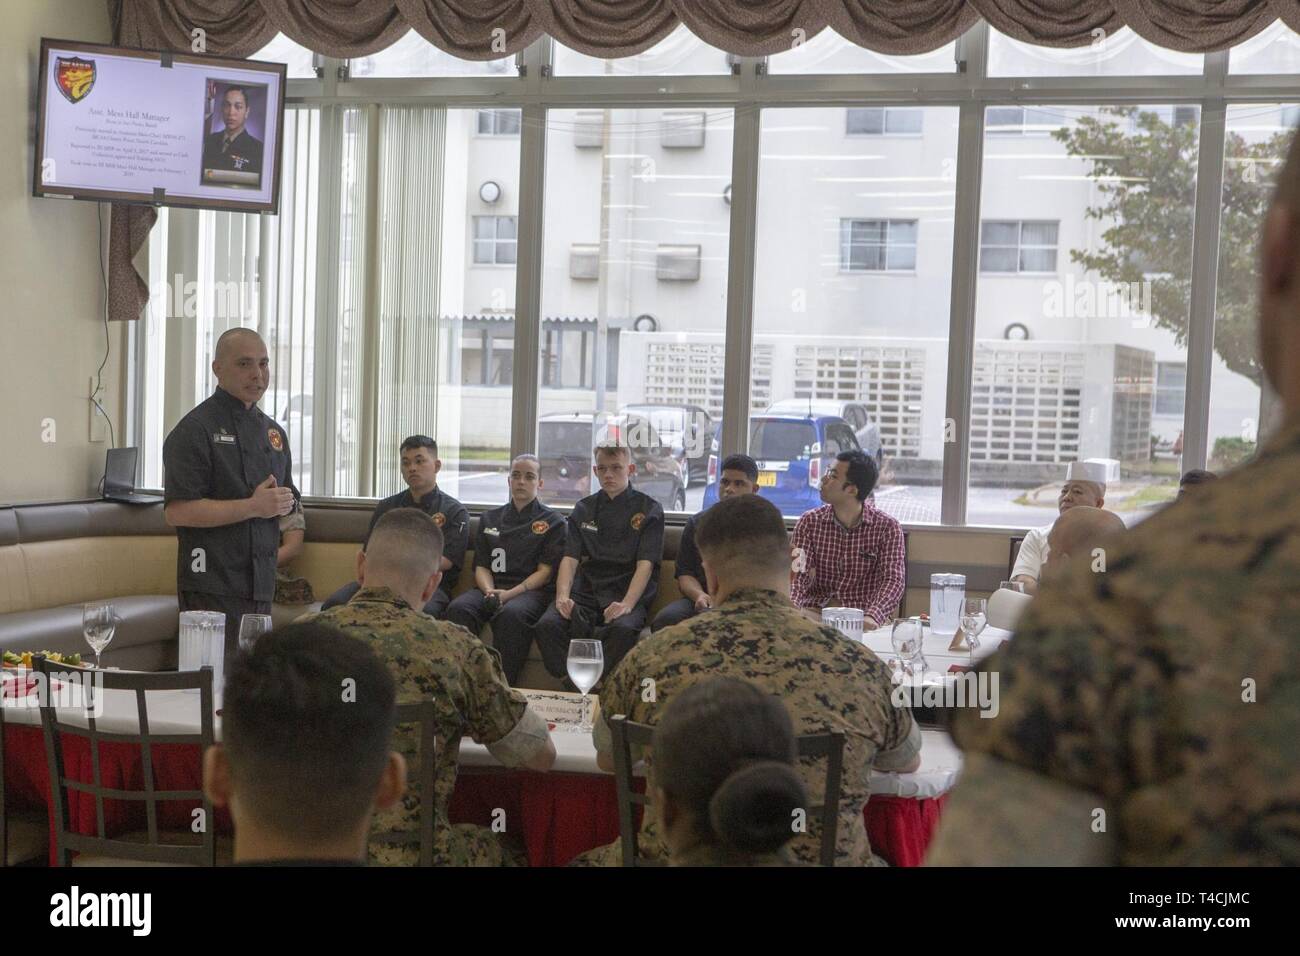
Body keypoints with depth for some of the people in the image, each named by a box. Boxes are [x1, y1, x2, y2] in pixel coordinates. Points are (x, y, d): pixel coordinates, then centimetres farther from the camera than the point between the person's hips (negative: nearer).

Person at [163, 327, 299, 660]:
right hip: (212, 586, -7)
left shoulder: (273, 432, 17)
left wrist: (281, 503, 2)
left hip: (261, 584, 7)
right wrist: (252, 507, -16)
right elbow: (177, 511, -15)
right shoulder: (195, 430, -6)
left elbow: (288, 504, 25)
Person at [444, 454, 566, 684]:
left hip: (531, 590, -4)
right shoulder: (490, 519, 23)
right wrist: (489, 591, -7)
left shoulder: (553, 521, 11)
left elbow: (545, 571, 1)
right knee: (458, 609, -30)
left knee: (511, 614, -39)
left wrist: (509, 594, -13)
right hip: (492, 588, 4)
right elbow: (481, 566, 16)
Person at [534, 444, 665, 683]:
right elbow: (570, 558, 7)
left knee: (623, 629, -38)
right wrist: (563, 597, -13)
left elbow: (645, 564, -5)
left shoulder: (649, 510, 6)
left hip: (627, 594, -3)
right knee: (547, 625, -28)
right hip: (585, 593, 3)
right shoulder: (583, 509, 18)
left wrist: (627, 604, -21)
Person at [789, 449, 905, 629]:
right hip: (816, 611, 0)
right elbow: (798, 574, -5)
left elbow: (893, 579, -14)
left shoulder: (888, 528, -4)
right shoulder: (809, 522, 4)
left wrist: (872, 617, -34)